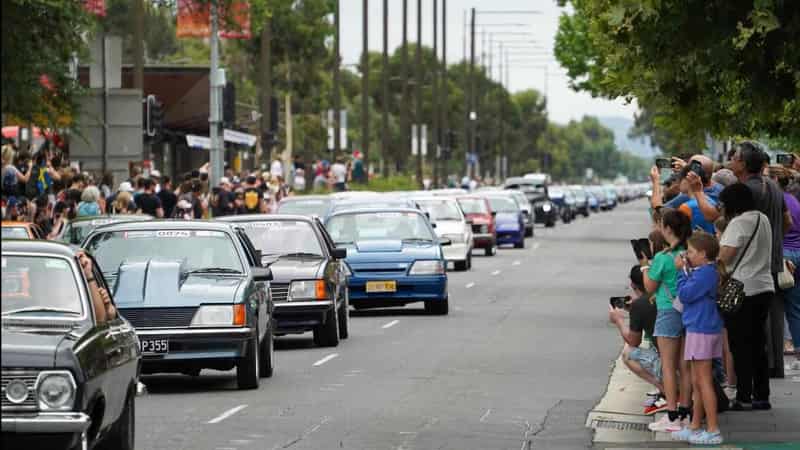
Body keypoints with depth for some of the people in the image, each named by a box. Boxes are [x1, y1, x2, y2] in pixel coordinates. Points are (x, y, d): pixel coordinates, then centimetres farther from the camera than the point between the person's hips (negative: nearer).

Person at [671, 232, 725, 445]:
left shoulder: (705, 273, -18)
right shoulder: (704, 272, 13)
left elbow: (685, 294, -17)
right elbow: (687, 293, 16)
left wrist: (682, 271, -7)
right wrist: (685, 270, 10)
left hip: (702, 331, -10)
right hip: (698, 329, 10)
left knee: (703, 381, -6)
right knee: (697, 383, 16)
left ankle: (713, 431, -3)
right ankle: (695, 426, 24)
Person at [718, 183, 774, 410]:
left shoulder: (738, 223, -14)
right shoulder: (763, 219, 12)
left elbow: (724, 257, -17)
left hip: (741, 291, -8)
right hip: (764, 287, 8)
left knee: (740, 347, -2)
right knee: (758, 344, 13)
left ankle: (744, 398, -1)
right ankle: (762, 396, 15)